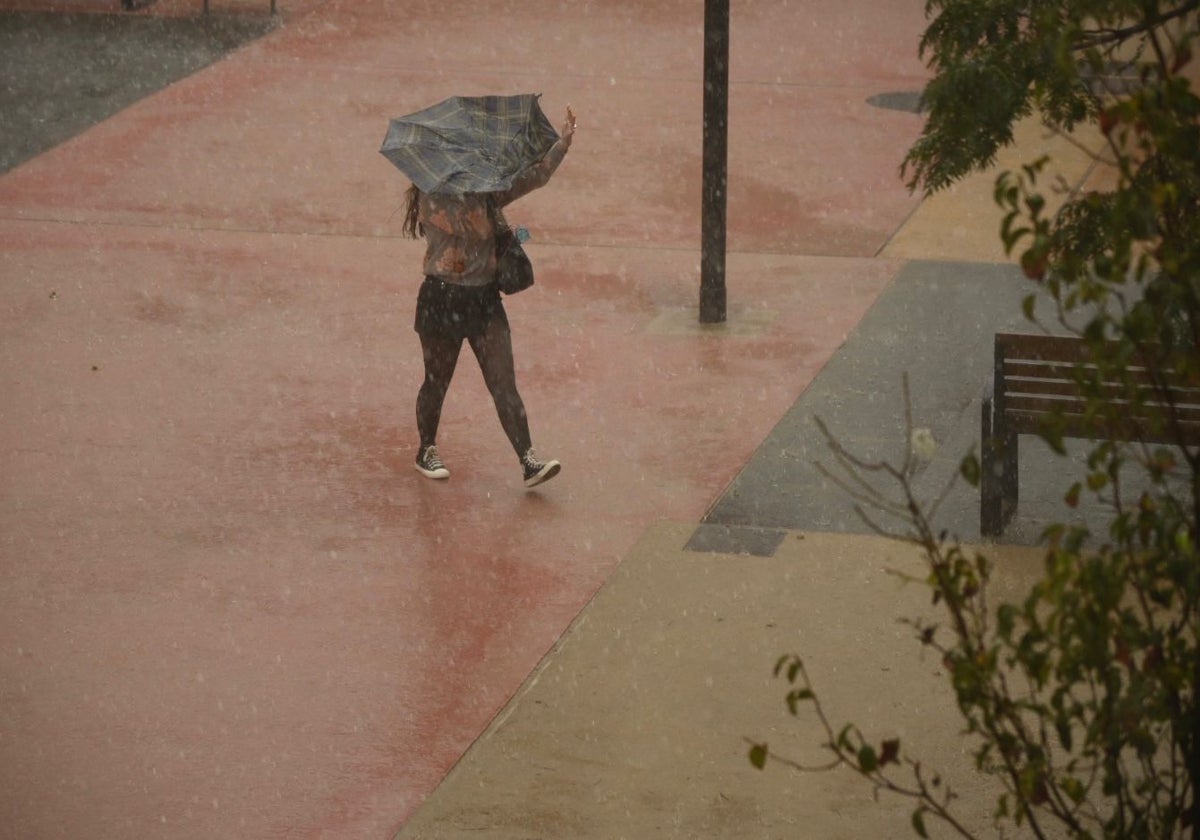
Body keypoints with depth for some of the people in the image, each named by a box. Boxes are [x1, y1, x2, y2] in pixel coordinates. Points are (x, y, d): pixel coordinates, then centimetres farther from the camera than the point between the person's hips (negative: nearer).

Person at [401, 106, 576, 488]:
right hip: (443, 299, -4)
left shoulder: (487, 194, 7)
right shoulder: (432, 199, -10)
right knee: (437, 381, 11)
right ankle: (427, 451, 31)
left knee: (504, 384, -3)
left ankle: (528, 462, -8)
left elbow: (536, 176, 5)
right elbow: (460, 224, -24)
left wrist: (563, 142, -5)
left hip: (484, 298, 4)